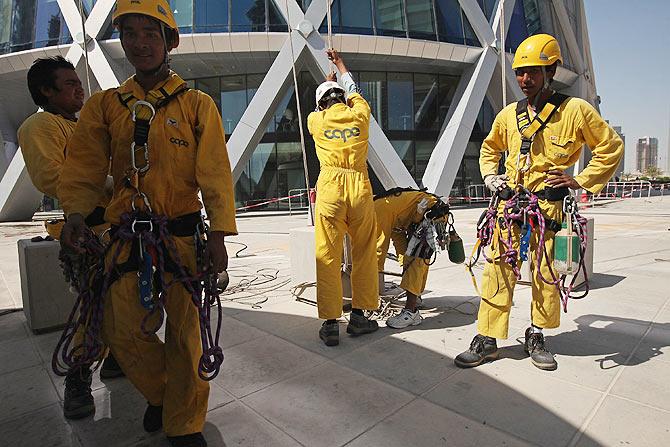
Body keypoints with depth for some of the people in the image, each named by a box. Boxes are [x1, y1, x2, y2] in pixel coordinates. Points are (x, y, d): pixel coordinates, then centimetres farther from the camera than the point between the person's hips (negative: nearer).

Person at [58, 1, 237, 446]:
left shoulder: (197, 104, 2)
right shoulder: (104, 105, 10)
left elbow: (215, 173, -4)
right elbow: (84, 167, 8)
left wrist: (219, 235, -12)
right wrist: (76, 212, -12)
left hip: (181, 234, -3)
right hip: (127, 236, 3)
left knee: (184, 330, 4)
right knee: (123, 329, 7)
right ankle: (161, 394, 38)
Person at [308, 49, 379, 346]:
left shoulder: (316, 120, 9)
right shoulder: (359, 115, 10)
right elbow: (354, 92, 33)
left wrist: (327, 82, 54)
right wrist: (340, 65, 51)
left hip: (330, 187, -1)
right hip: (360, 187, 1)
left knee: (328, 257, 2)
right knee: (364, 254, 11)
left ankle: (330, 324, 6)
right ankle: (359, 316, 18)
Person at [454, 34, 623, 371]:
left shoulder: (576, 110, 0)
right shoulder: (508, 114, 10)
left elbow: (611, 147, 9)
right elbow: (490, 148, 27)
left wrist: (581, 180, -1)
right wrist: (489, 176, 11)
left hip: (549, 206, -2)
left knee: (546, 274, 7)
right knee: (499, 270, -1)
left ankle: (536, 337, 26)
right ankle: (487, 339, 8)